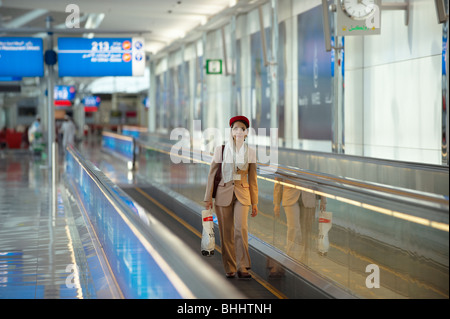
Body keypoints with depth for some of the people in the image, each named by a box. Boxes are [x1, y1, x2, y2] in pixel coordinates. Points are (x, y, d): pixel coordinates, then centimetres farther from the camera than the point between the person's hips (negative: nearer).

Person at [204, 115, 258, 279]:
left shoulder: (250, 152, 5)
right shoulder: (221, 150, 0)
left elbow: (252, 179, 9)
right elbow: (212, 174, 3)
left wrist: (254, 203, 9)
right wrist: (208, 197, 0)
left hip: (242, 195, 0)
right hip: (223, 194, 0)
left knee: (241, 228, -16)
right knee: (226, 232, 1)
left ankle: (242, 267, -10)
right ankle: (230, 268, 11)